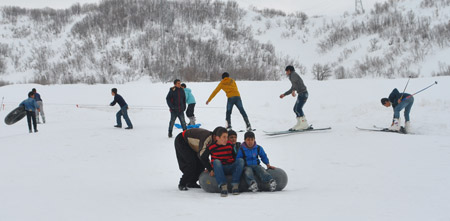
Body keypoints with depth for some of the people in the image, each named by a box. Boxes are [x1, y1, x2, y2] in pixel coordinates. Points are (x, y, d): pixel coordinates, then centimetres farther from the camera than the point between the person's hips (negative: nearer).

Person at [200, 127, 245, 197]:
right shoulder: (212, 147, -4)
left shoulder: (229, 145, 1)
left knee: (240, 160, -24)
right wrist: (210, 169, 0)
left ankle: (235, 185, -30)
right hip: (218, 169, -2)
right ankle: (223, 186, -42)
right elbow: (204, 158, 6)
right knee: (216, 161, -34)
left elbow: (234, 157, 13)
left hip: (230, 169, 2)